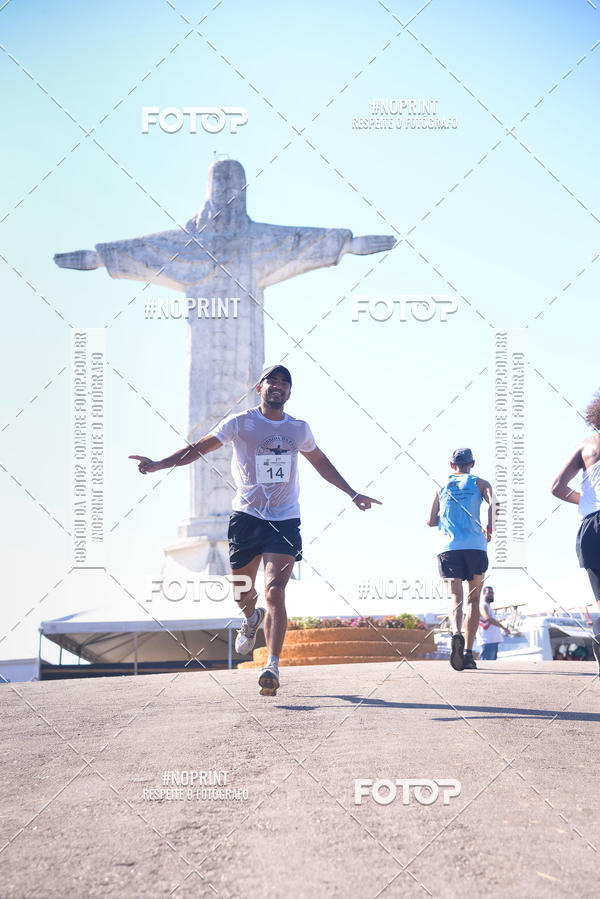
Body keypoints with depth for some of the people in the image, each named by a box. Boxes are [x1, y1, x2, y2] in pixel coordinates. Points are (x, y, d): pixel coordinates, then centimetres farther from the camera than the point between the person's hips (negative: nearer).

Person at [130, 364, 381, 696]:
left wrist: (352, 493, 26)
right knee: (242, 592, 9)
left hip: (285, 520, 0)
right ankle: (251, 619, 46)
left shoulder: (299, 429, 9)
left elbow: (321, 462, 26)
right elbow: (199, 448, -1)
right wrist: (158, 464, -13)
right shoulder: (240, 423, 0)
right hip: (247, 517, 0)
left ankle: (272, 666, -15)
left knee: (275, 591, -15)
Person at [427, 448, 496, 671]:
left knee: (455, 597, -6)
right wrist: (489, 529, 1)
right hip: (475, 546, -1)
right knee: (473, 599, 9)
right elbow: (493, 503, -8)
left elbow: (431, 521, 18)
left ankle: (457, 634, -37)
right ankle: (468, 652, 2)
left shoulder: (441, 486, 18)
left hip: (448, 547, 1)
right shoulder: (479, 483, 13)